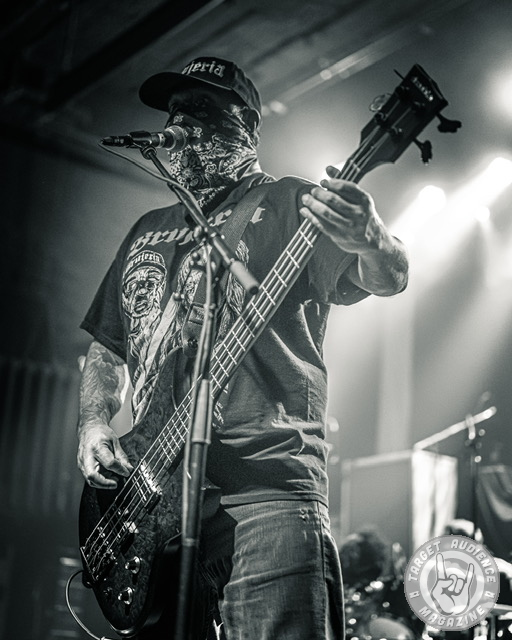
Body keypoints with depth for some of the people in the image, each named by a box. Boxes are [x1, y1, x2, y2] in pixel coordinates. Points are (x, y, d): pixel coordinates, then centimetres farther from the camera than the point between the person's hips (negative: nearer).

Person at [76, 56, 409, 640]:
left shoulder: (288, 206, 5)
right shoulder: (148, 231, 24)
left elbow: (390, 279, -8)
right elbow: (106, 347, 28)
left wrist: (370, 243, -32)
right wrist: (94, 423, 9)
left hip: (264, 486, -5)